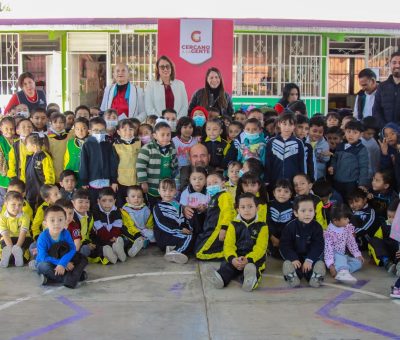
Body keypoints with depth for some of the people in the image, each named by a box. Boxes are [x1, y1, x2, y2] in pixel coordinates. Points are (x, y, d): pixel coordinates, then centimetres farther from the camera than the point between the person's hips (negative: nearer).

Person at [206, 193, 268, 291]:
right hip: (235, 257, 2)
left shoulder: (262, 226, 4)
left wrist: (248, 259, -25)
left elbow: (260, 248, -6)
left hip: (254, 258, -2)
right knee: (226, 265, -29)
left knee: (251, 267, -36)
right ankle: (221, 278, -57)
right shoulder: (234, 225, 11)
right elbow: (228, 245, 1)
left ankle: (251, 279, -66)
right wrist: (232, 258, -22)